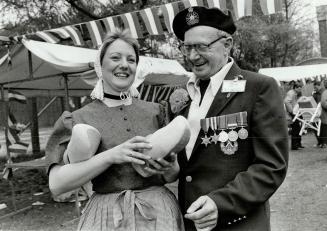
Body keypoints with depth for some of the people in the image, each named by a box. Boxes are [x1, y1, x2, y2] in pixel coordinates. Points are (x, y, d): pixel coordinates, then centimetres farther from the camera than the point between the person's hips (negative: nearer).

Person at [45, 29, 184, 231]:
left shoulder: (155, 111, 3)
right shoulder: (76, 120, -3)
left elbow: (176, 167, 9)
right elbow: (57, 184, -11)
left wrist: (171, 170, -14)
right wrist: (110, 156, -22)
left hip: (160, 212, 2)